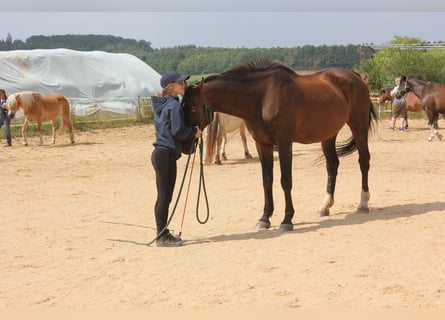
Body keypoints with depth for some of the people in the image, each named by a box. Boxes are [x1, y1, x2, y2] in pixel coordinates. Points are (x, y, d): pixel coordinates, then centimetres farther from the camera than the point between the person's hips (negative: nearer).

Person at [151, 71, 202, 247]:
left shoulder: (163, 105, 16)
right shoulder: (174, 105, -14)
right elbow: (178, 131, -21)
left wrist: (191, 134, 16)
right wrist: (194, 132, -5)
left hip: (161, 152, 10)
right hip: (166, 155, -10)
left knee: (164, 197, 15)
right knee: (164, 197, -4)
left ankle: (163, 233, 23)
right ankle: (162, 237, 2)